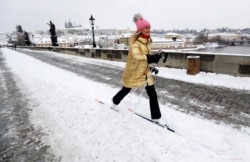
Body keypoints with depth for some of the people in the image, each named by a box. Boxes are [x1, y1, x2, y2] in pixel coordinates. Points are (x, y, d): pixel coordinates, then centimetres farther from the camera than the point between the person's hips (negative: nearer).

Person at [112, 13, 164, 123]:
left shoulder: (148, 40, 3)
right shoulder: (134, 40, -20)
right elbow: (136, 56, -36)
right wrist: (151, 57, -48)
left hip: (145, 71, 6)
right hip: (133, 71, -5)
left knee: (152, 94, 0)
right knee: (126, 90, 17)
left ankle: (156, 116, 15)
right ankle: (115, 101, 49)